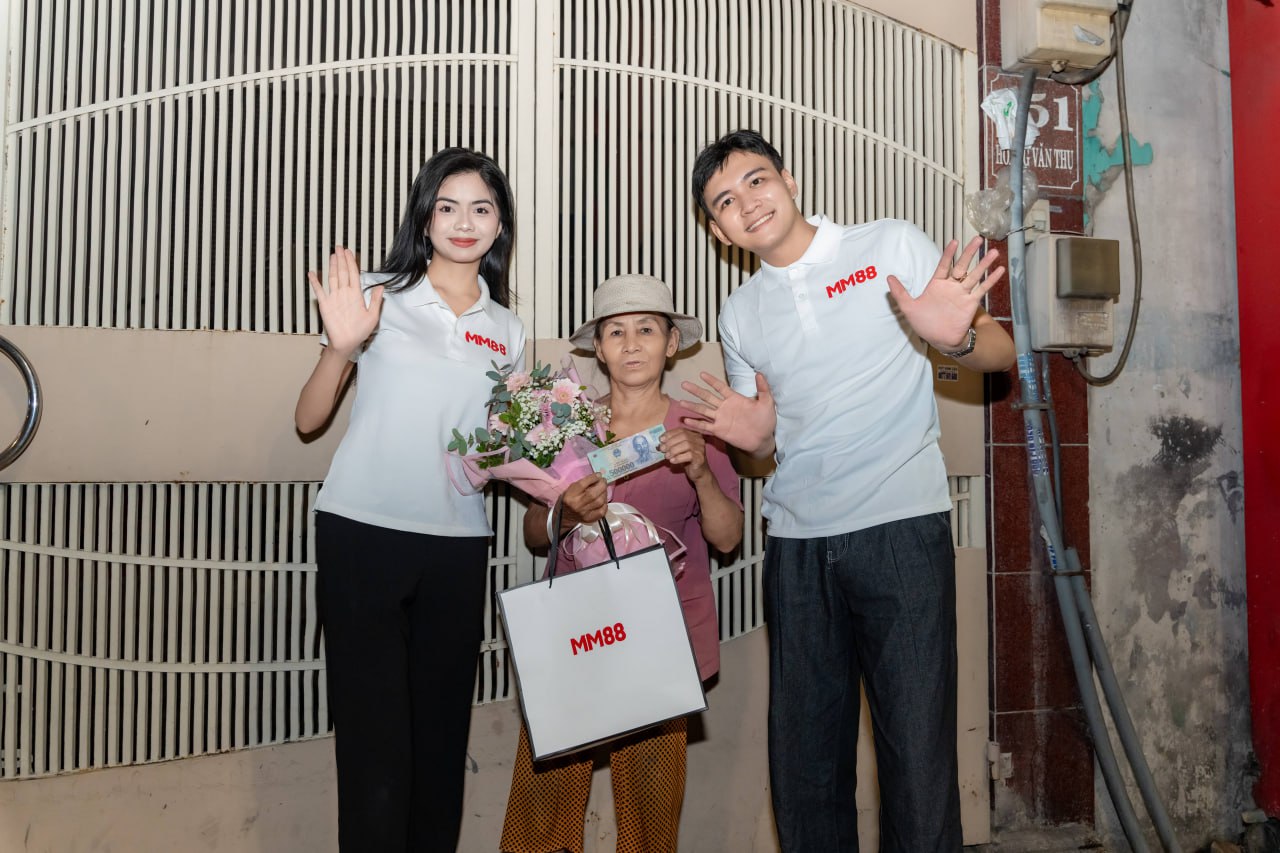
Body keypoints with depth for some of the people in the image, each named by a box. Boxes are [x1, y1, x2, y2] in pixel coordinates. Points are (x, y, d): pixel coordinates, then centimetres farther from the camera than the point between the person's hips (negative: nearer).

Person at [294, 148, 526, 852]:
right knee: (373, 732, -3)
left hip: (456, 545, 4)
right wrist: (341, 346, -15)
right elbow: (308, 420, 0)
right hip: (362, 535, -3)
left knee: (442, 732, 8)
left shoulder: (505, 331, 13)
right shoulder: (379, 296, 2)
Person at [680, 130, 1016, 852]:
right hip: (797, 543, 4)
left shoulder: (892, 245, 3)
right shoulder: (741, 314, 16)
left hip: (902, 527, -4)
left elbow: (1002, 352, 1)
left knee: (918, 749, -5)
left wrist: (956, 337, -22)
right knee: (804, 752, 8)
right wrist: (753, 434, -1)